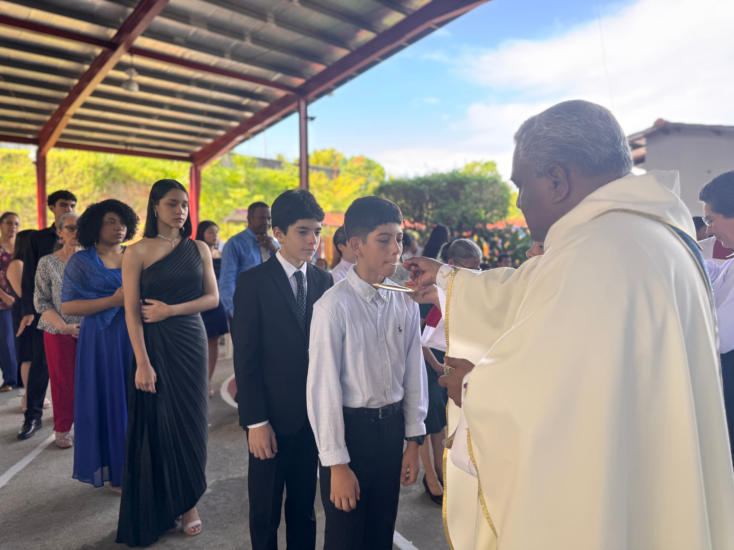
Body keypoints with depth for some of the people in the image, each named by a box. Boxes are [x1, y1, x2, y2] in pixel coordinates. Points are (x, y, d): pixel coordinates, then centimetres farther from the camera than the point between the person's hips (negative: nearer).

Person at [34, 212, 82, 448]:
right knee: (62, 380, 5)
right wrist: (64, 326, -13)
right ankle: (62, 430, 20)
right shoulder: (47, 263, 0)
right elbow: (41, 301, -1)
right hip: (58, 332, -1)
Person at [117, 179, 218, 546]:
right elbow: (132, 312, -8)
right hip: (153, 345, -2)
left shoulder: (199, 249, 6)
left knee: (189, 421, 8)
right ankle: (155, 512, 25)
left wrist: (171, 309, -11)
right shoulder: (137, 252, -4)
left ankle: (186, 502, 25)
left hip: (191, 341, 3)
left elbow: (213, 298, 3)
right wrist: (142, 363, -14)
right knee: (156, 423, 6)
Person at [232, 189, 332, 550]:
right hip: (271, 416, -3)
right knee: (265, 511, 14)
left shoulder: (323, 282, 2)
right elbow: (245, 358, -11)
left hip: (313, 415, 4)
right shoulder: (253, 282, -10)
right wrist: (256, 422, -13)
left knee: (304, 506, 19)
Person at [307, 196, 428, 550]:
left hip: (392, 427, 5)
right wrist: (336, 463, -11)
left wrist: (414, 440, 7)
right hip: (349, 429, -4)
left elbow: (414, 373, 4)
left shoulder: (406, 303, -3)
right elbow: (323, 388, -16)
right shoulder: (334, 306, -18)